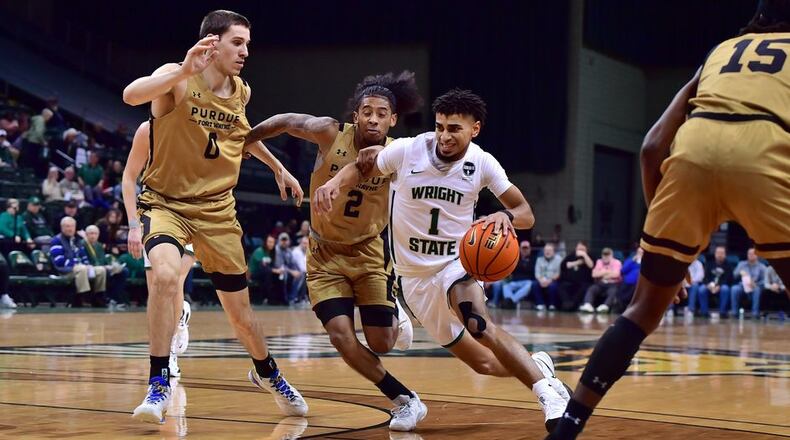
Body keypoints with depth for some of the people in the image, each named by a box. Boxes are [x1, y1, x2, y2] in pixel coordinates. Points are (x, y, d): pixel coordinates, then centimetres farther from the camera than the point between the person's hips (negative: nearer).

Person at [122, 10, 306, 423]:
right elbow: (131, 95, -39)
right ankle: (159, 384, -20)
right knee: (165, 274, -33)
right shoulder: (178, 79, -17)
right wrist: (184, 70, -50)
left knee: (239, 308, 11)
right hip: (165, 201, -4)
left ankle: (266, 373, 41)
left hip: (217, 209, 4)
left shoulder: (241, 92, 0)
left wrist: (278, 167, 28)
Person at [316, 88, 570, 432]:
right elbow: (362, 168, 3)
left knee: (479, 326, -34)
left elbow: (526, 213, -8)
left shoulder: (482, 164, -11)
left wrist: (505, 216, -32)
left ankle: (546, 389, -25)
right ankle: (536, 365, 31)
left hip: (456, 263, -1)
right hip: (415, 276, 2)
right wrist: (335, 182, -19)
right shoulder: (407, 151, -13)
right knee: (482, 363, 3)